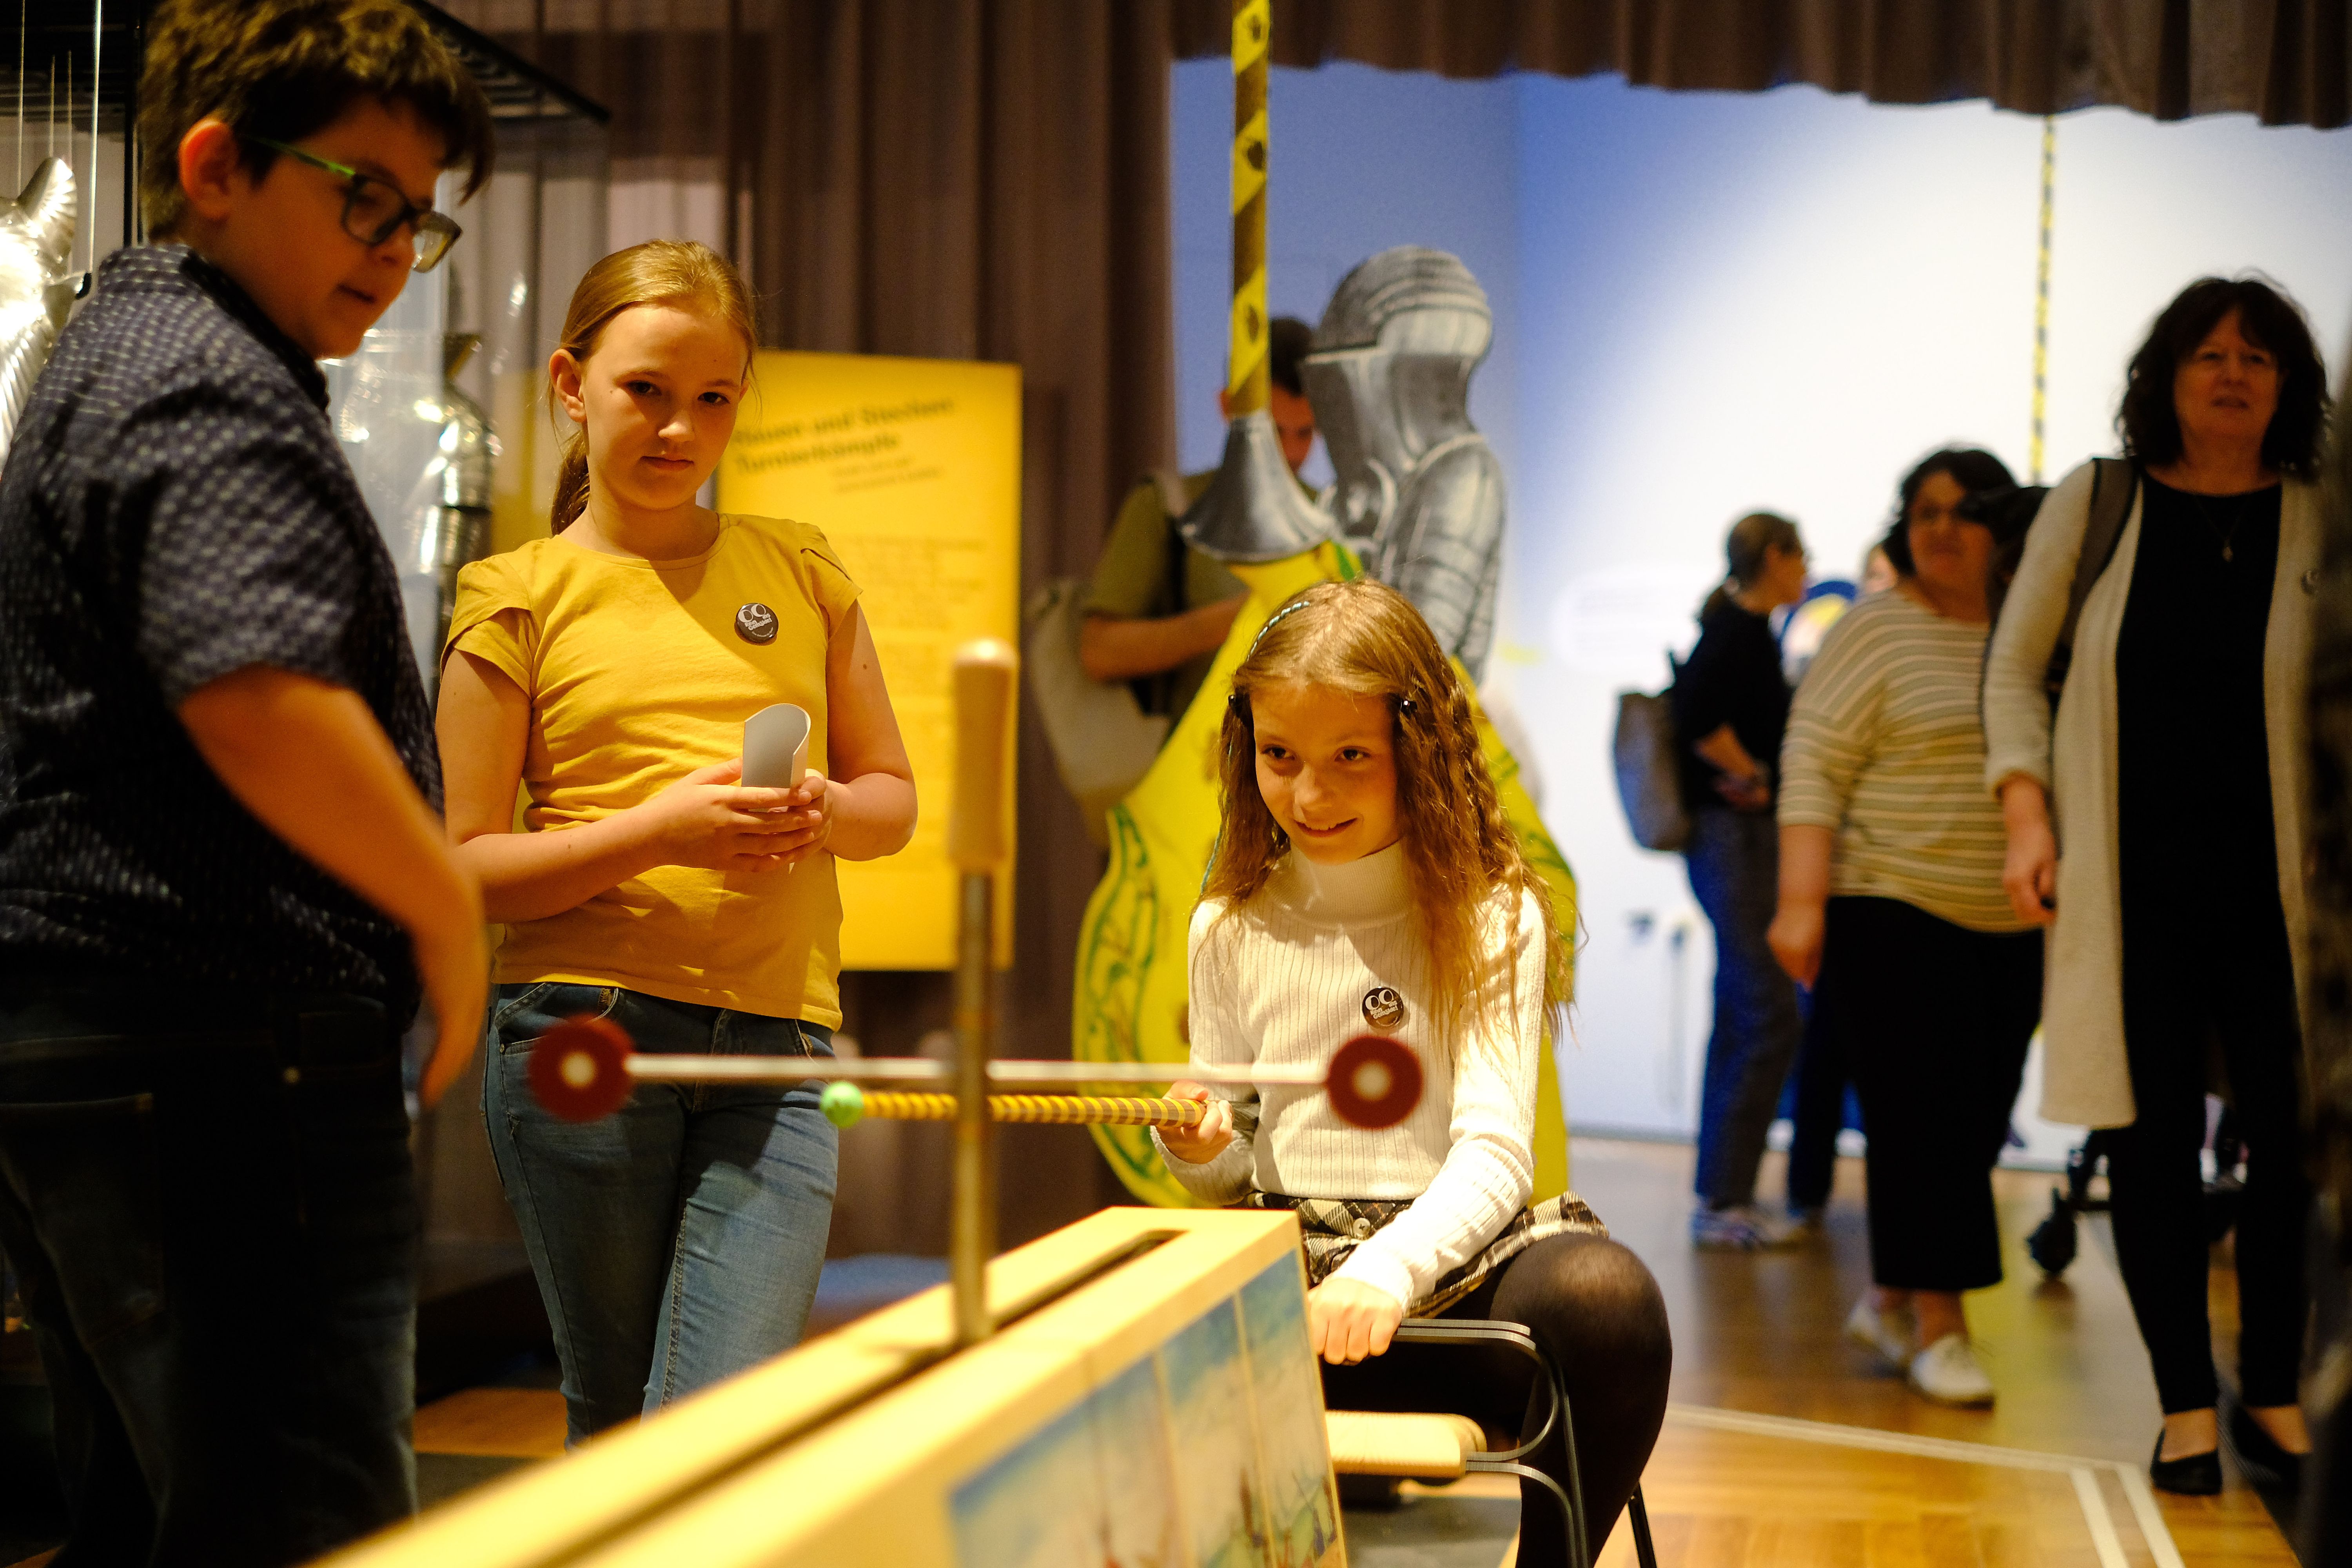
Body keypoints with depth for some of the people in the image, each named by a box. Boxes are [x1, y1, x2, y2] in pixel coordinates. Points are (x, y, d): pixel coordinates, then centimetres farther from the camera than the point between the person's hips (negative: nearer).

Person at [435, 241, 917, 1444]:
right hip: (583, 1028, -1)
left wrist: (826, 813, -5)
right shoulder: (519, 597, 5)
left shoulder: (801, 571, 14)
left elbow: (894, 798, 19)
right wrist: (652, 833, -16)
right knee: (612, 1427, 7)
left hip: (778, 1043, 2)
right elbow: (467, 868, 0)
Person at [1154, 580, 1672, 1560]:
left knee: (1604, 1296, -35)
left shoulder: (1492, 918, 1)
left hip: (1449, 1259, -1)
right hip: (1284, 1274, 2)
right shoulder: (1232, 929, 10)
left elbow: (1494, 1152, -10)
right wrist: (1197, 1148, -9)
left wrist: (1389, 1267, -28)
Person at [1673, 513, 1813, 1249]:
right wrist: (1752, 778, -14)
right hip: (1738, 837, -10)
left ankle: (1720, 1194, 17)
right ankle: (1724, 1201, -9)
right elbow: (1697, 718, -26)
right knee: (1771, 1017, -11)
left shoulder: (1737, 629, 16)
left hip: (1738, 839, 10)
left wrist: (1753, 777, 9)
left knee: (1740, 1018, 12)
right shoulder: (1744, 630, -13)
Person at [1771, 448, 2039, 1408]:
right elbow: (1813, 768, -8)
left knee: (1976, 1121, 7)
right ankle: (1937, 1328, 1)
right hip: (1892, 914, -5)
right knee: (1921, 1118, -6)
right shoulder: (1876, 631, -3)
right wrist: (1801, 902, -17)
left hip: (2013, 927, 5)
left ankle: (1888, 1298, 22)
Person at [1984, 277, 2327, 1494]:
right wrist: (2027, 818, -3)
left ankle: (2273, 1396, 20)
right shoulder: (2094, 506, 3)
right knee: (2152, 1138, 2)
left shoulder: (2321, 525, 2)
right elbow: (2015, 674, 9)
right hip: (2132, 885, 0)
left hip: (2276, 888, 0)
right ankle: (2186, 1406, 15)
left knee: (2293, 1140, 2)